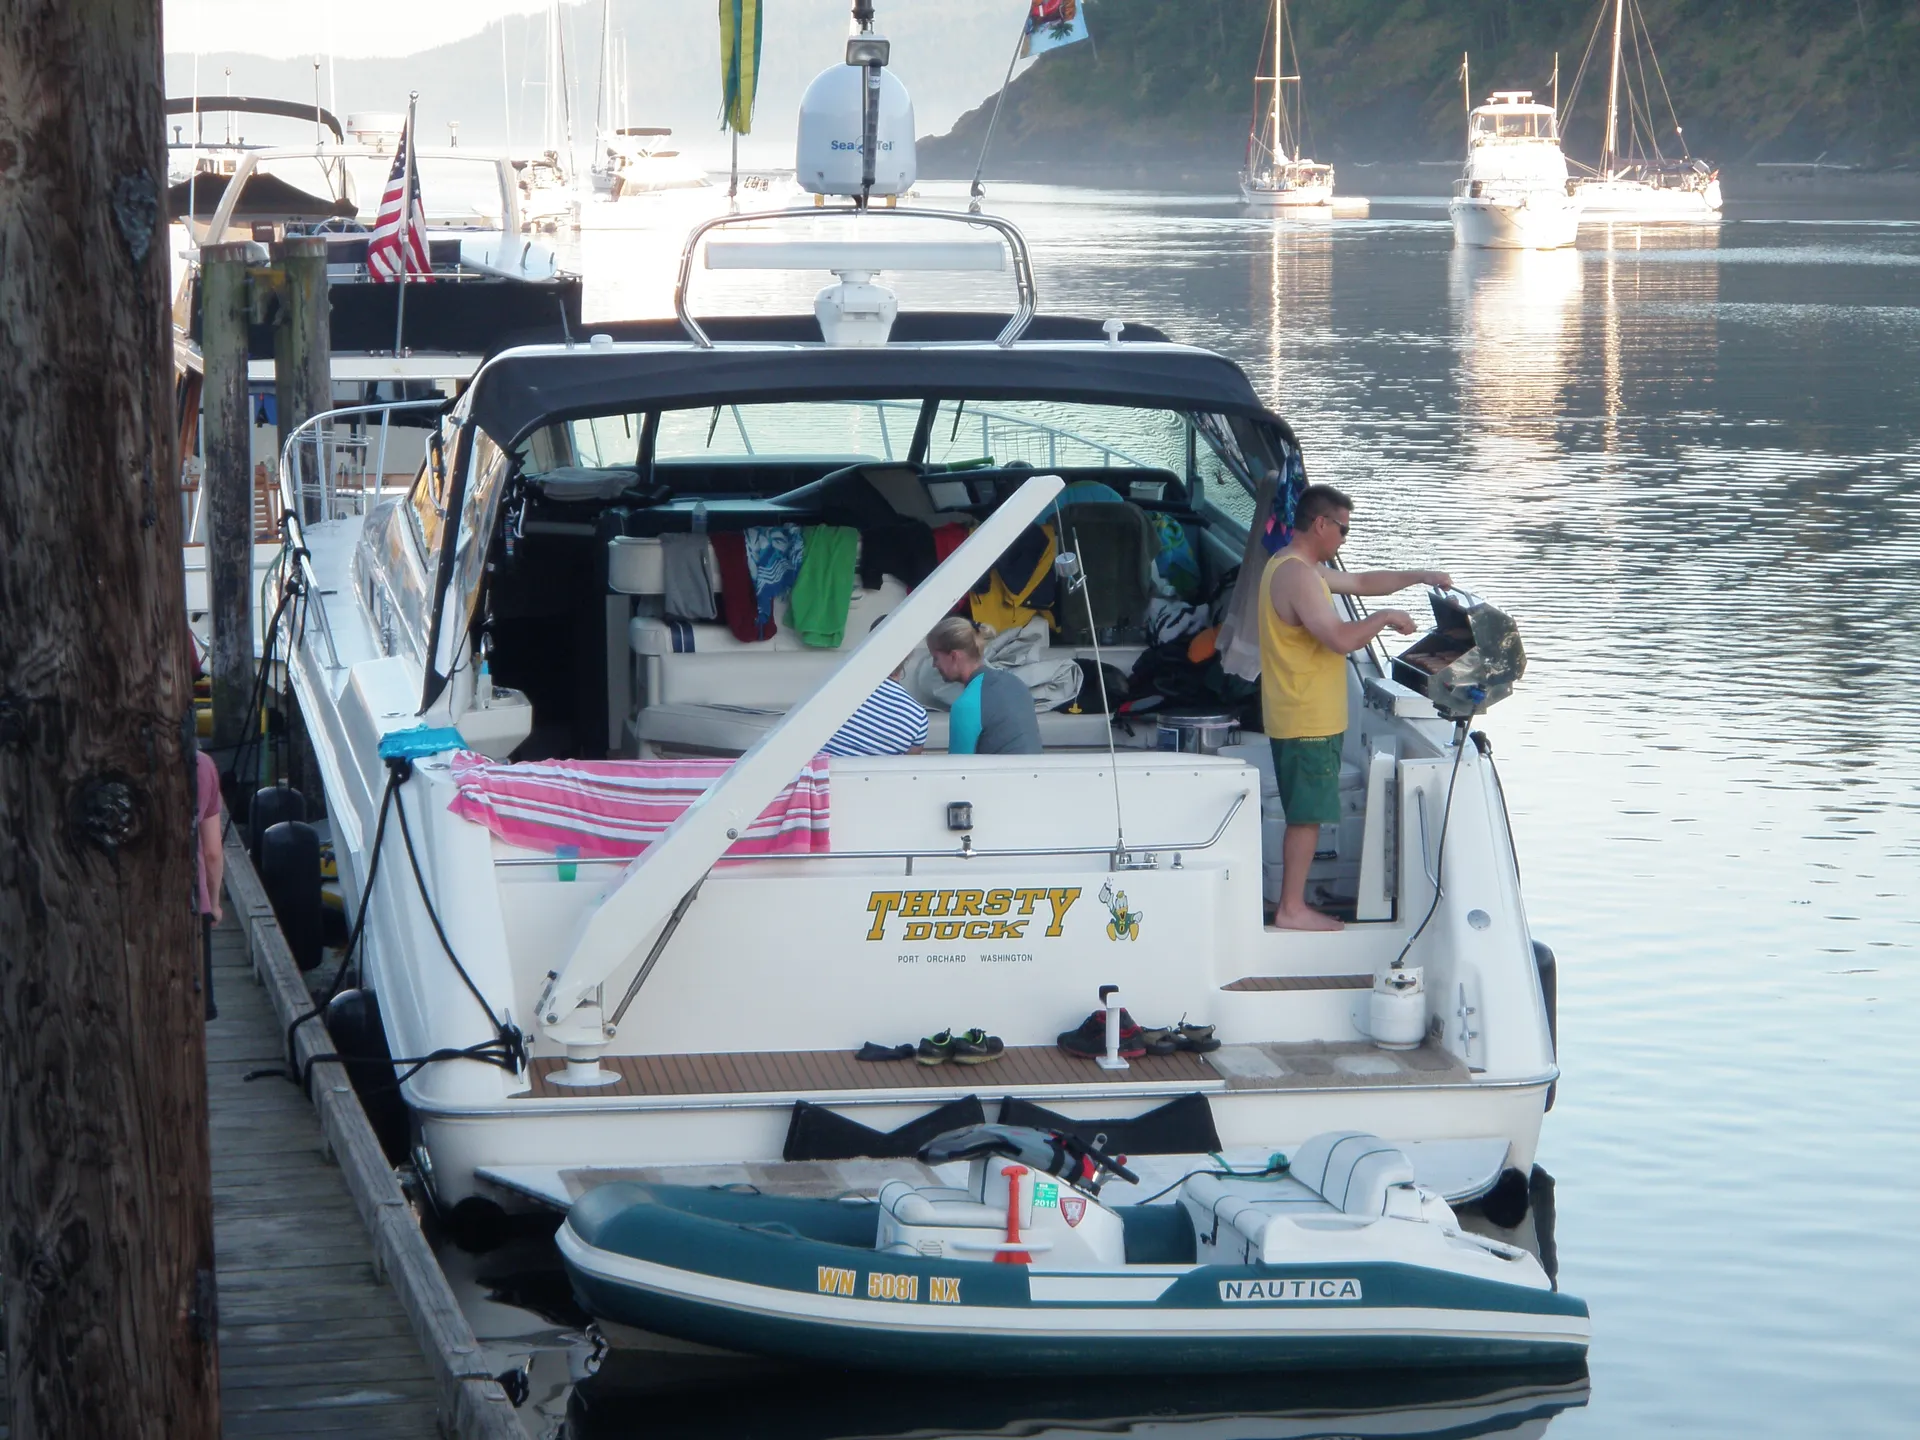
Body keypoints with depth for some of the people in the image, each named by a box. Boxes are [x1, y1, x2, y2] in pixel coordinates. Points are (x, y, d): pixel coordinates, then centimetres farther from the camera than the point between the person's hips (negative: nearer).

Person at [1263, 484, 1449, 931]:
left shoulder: (1303, 569, 15)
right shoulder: (1297, 576, -20)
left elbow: (1361, 582, 27)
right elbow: (1341, 638, -28)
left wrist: (1419, 576, 20)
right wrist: (1386, 618, -13)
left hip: (1302, 718, 11)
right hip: (1308, 721, -11)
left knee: (1305, 814, 14)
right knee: (1307, 816, -5)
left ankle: (1291, 902, 19)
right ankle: (1292, 910, -1)